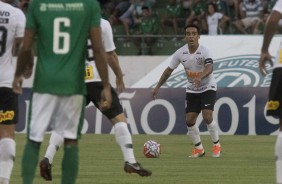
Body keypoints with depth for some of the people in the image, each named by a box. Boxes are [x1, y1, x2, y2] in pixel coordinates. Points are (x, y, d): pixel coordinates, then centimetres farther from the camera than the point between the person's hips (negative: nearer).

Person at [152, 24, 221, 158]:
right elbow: (169, 70, 1)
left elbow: (209, 68, -41)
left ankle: (216, 145, 1)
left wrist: (200, 77, -61)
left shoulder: (204, 51, -23)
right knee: (189, 120, -3)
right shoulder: (180, 53, -10)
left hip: (207, 88, -4)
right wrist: (158, 87, 0)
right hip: (191, 90, 4)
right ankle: (198, 148, 16)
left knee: (207, 116, -19)